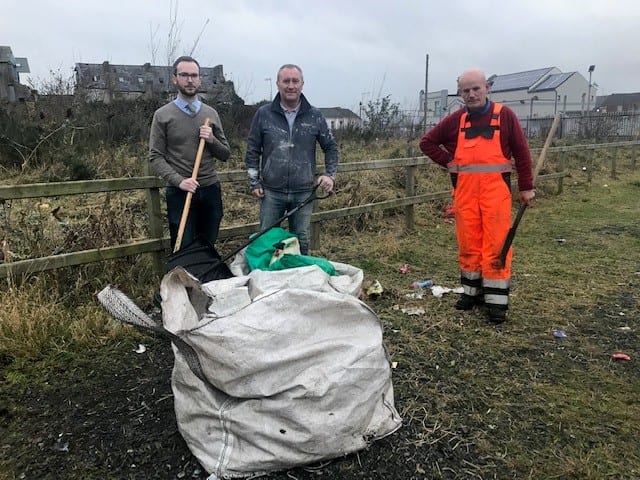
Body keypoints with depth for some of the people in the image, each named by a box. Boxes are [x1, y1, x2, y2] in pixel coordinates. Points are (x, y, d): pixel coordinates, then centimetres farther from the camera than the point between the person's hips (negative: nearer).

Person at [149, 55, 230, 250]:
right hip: (180, 193, -3)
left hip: (210, 191, 3)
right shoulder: (162, 115, 0)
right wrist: (179, 180, -18)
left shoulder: (211, 114, 9)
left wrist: (212, 140, -9)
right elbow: (156, 157, -4)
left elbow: (225, 154, 11)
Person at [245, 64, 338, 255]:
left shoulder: (315, 116, 2)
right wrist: (254, 182, 1)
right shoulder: (263, 114, 0)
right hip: (271, 192, 0)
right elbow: (252, 150, 5)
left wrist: (330, 175, -1)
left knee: (301, 242, 11)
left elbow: (331, 147, 11)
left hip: (304, 192, 1)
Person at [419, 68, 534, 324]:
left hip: (495, 190, -3)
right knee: (468, 244, 9)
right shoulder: (455, 120, 7)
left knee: (496, 245, -2)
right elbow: (427, 142, 16)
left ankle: (497, 300, 6)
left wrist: (526, 187, 3)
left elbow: (522, 153, 4)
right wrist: (447, 162, 3)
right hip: (465, 190, 3)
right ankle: (472, 291, 23)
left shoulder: (504, 115, 1)